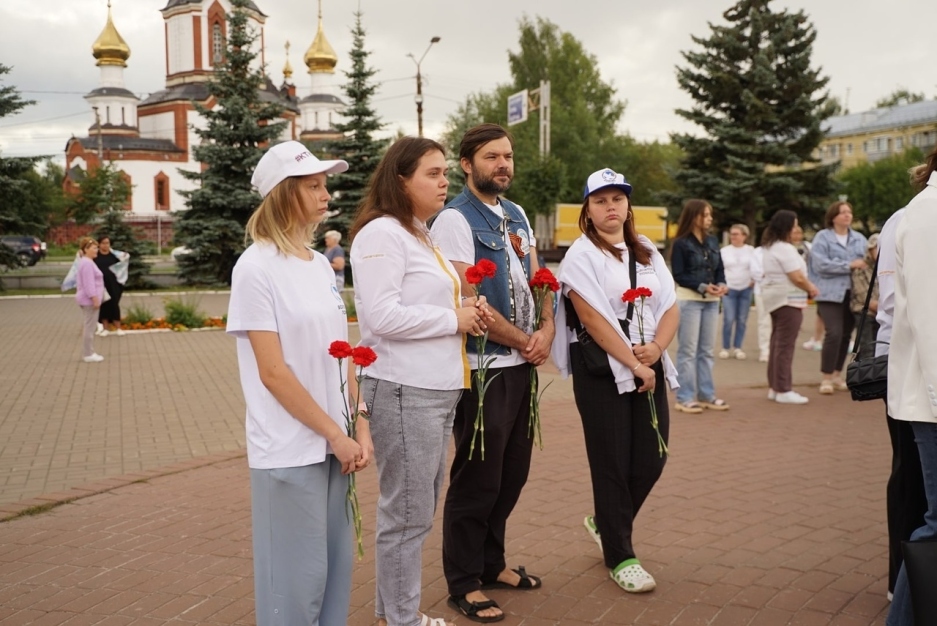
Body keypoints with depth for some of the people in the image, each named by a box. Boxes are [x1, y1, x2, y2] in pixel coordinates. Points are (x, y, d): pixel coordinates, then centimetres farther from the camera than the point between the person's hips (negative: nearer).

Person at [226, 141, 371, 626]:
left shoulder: (321, 264, 9)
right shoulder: (256, 267, -12)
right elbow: (273, 372, -15)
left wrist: (359, 428, 2)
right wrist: (335, 434, -13)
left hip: (333, 443, 7)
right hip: (289, 450, -7)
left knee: (336, 564, 15)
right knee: (297, 573, 5)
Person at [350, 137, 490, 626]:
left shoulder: (421, 234, 18)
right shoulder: (382, 232, -13)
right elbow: (382, 316, -22)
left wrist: (463, 310, 7)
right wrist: (453, 318, -12)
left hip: (436, 389, 10)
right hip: (405, 392, -10)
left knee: (419, 509, 16)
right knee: (408, 513, -1)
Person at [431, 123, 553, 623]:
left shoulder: (516, 215, 12)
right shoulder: (455, 220, -13)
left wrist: (547, 329, -6)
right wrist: (525, 341, -11)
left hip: (521, 365, 8)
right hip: (483, 368, -8)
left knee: (512, 471, 16)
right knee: (478, 479, 4)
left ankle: (491, 563, 34)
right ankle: (464, 584, 20)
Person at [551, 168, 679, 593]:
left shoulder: (647, 252, 12)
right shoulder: (581, 255, -6)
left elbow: (670, 308, 7)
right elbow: (594, 320, -16)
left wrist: (655, 348, -12)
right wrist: (633, 364, -17)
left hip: (649, 366, 6)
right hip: (601, 368, -6)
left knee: (652, 458, 6)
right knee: (612, 462, 1)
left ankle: (605, 523, 32)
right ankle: (620, 557, 16)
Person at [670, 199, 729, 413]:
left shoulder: (712, 241, 11)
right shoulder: (681, 243, -8)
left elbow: (720, 269, 13)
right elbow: (679, 275, -11)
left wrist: (721, 284, -8)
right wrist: (702, 286, -22)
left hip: (711, 301, 6)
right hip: (689, 300, -6)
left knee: (707, 350, 12)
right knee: (688, 350, -2)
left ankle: (707, 395, 20)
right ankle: (685, 398, 4)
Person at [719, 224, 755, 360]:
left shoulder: (751, 251, 4)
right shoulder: (724, 251, 3)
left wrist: (754, 279, -2)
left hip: (746, 289, 1)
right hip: (729, 289, -1)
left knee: (742, 320, 3)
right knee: (728, 319, -8)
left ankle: (737, 347, 13)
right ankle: (725, 348, 3)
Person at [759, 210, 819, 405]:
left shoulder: (770, 246, 14)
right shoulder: (785, 248, -17)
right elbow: (798, 278, -20)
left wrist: (807, 286, 7)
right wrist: (811, 289, -1)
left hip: (775, 298, 10)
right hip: (788, 300, -10)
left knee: (777, 343, 13)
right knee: (785, 345, -7)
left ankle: (774, 387, 18)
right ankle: (783, 390, -5)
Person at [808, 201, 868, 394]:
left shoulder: (860, 238, 15)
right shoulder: (823, 237, -2)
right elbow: (820, 264, -13)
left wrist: (866, 265, -12)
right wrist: (849, 265, -15)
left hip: (853, 294, 5)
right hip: (831, 293, -5)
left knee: (846, 335, 9)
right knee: (834, 333, -14)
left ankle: (837, 375, 23)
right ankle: (826, 378, -3)